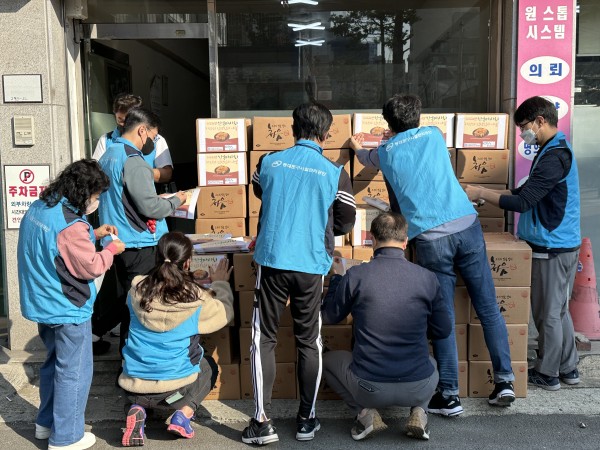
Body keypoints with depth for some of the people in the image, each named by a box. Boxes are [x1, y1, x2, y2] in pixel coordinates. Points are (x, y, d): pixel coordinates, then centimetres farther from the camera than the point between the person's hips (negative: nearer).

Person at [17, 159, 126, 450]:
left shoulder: (38, 208, 3)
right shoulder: (71, 226, -26)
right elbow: (91, 268, -19)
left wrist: (93, 234, 8)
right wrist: (111, 250, -4)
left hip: (43, 305, 9)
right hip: (68, 310, -9)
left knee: (54, 363, 24)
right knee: (74, 372, 5)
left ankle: (47, 422, 38)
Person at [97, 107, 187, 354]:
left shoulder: (108, 155, 12)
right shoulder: (132, 161, -17)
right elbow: (150, 207, -19)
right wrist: (175, 200, -2)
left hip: (119, 242, 10)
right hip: (139, 246, -10)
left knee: (125, 303, 17)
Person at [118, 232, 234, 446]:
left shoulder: (137, 290, -8)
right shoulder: (197, 299, -14)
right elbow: (225, 311, 5)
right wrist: (220, 284, 22)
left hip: (133, 385, 2)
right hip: (175, 386, -2)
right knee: (209, 367, 30)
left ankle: (137, 409, 6)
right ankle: (183, 413, 3)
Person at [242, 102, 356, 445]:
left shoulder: (268, 162, 3)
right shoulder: (335, 173, -2)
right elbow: (345, 223, 9)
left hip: (272, 261, 1)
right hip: (311, 266, 0)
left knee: (264, 340, 8)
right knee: (309, 342, 12)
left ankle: (263, 421, 6)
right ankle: (307, 420, 20)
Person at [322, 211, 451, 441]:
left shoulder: (355, 276, -11)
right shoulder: (426, 278, -6)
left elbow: (329, 316, 7)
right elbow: (443, 330, 6)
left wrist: (337, 277, 22)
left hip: (369, 389, -2)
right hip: (417, 389, 2)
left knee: (328, 360, 28)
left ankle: (365, 412, 8)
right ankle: (418, 411, 11)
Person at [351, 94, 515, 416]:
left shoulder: (385, 153, 12)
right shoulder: (434, 134, 17)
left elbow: (367, 159, 38)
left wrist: (357, 148, 62)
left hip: (430, 237, -2)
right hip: (467, 226, 2)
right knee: (488, 307, 9)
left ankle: (449, 395, 10)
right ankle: (504, 381, 14)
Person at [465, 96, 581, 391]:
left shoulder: (554, 158, -21)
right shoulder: (554, 151, 13)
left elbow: (522, 202, -23)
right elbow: (527, 192, 17)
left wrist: (481, 193, -15)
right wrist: (489, 194, 8)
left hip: (552, 248, -10)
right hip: (562, 245, 10)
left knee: (548, 312, 3)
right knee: (558, 310, 18)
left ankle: (547, 374, 17)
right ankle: (568, 369, 29)